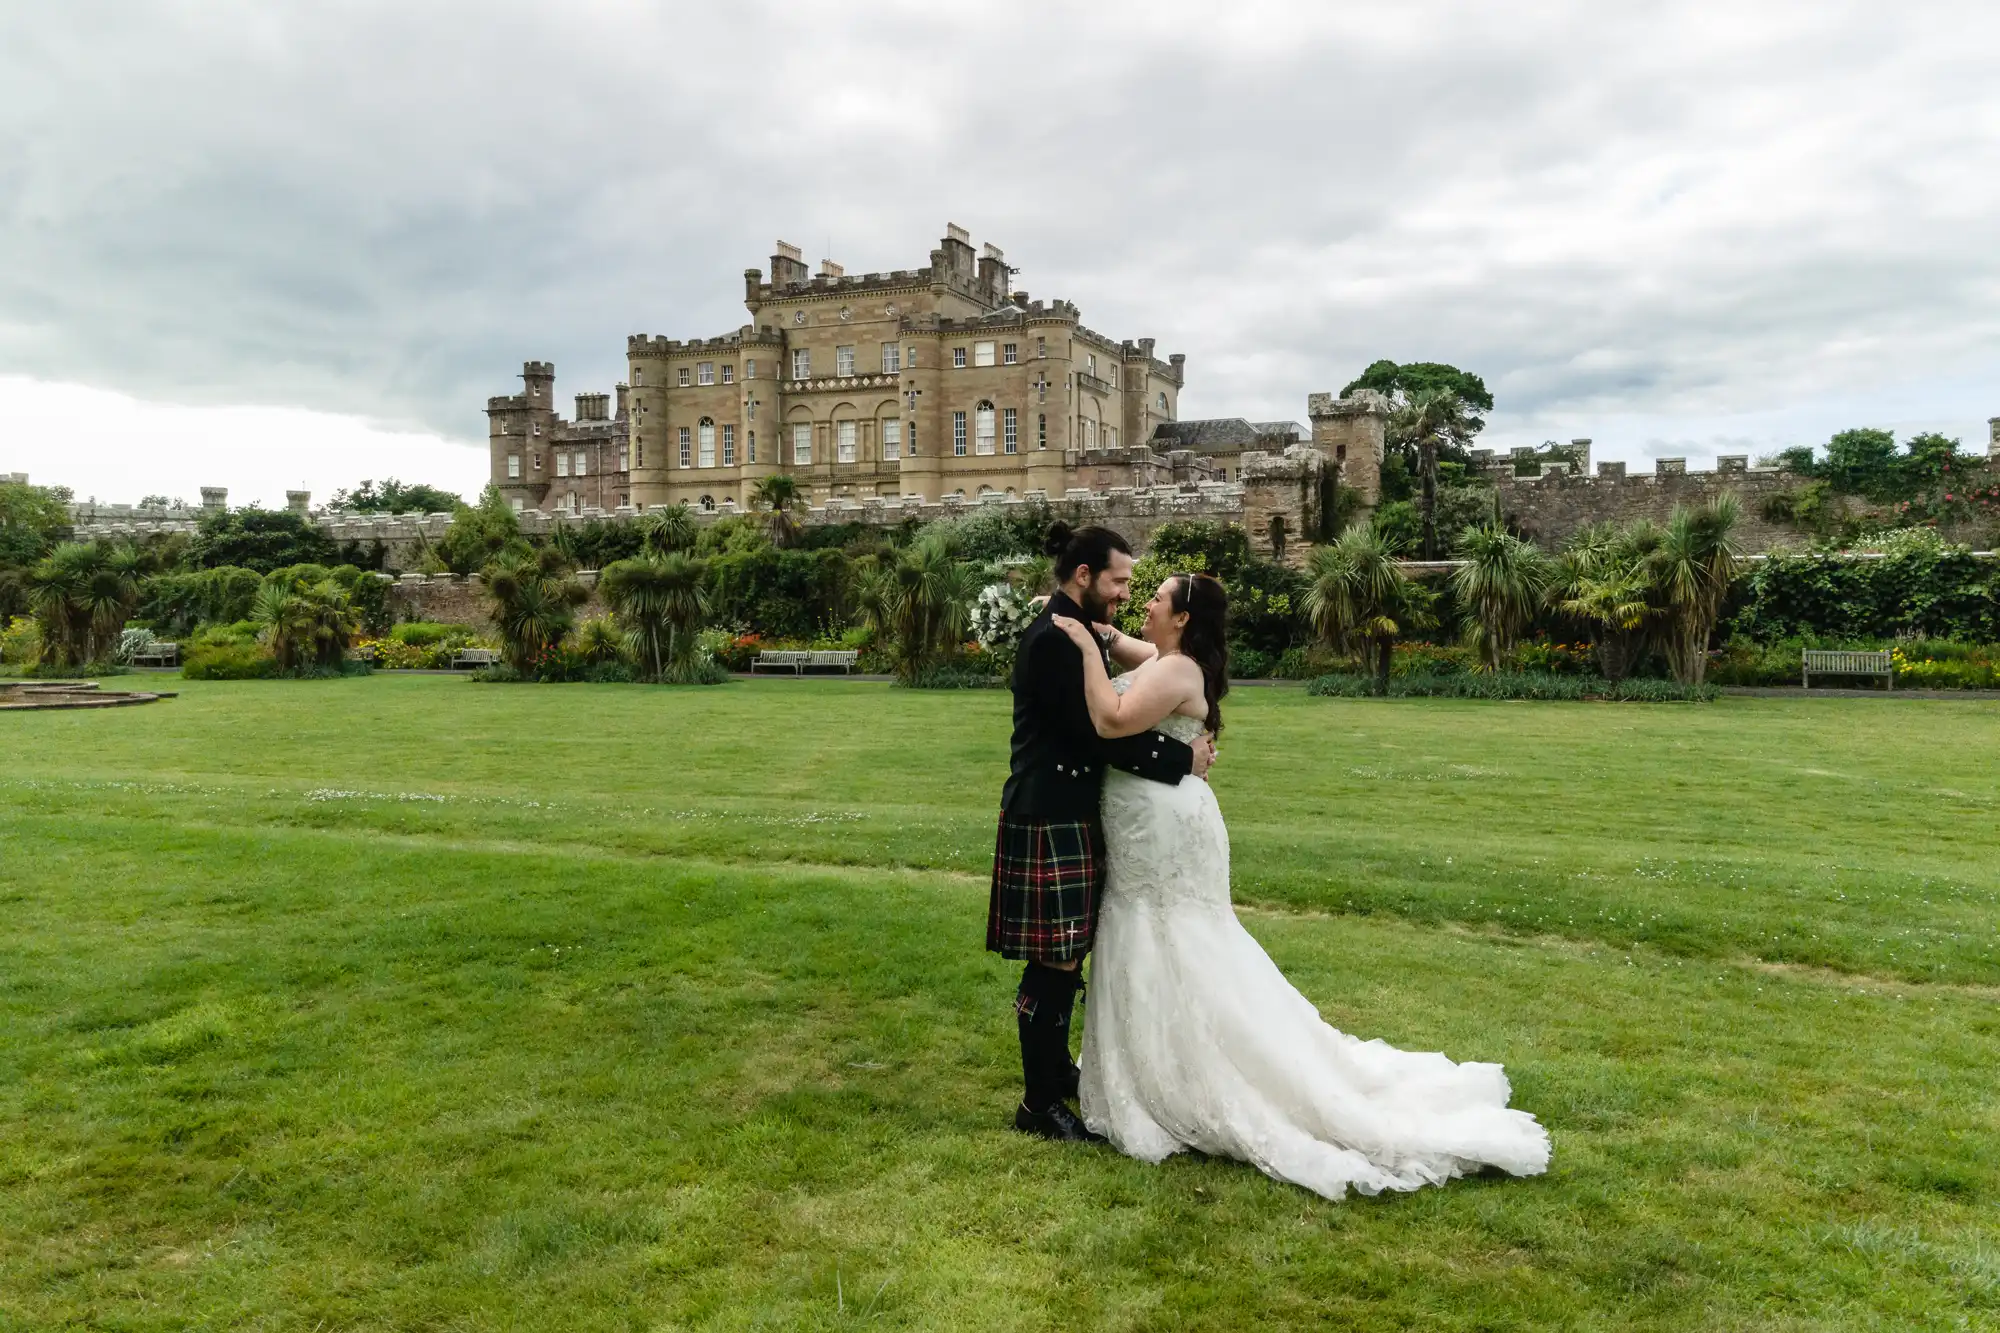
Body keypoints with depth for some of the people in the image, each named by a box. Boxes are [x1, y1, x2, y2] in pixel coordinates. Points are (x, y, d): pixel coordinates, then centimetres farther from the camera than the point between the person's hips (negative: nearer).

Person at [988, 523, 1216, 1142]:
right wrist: (1184, 758, -15)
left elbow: (1100, 724, 13)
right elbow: (1100, 734, -23)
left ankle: (1055, 1068, 35)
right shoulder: (1053, 639, -19)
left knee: (1064, 957, 20)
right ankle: (1039, 1104, 12)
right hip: (1051, 823, -10)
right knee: (1054, 962, -1)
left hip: (1070, 817, 10)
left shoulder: (1075, 632, 13)